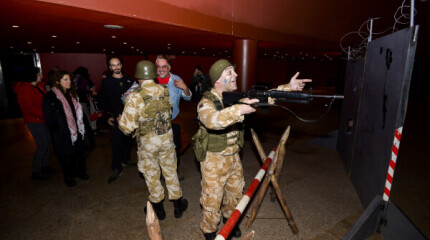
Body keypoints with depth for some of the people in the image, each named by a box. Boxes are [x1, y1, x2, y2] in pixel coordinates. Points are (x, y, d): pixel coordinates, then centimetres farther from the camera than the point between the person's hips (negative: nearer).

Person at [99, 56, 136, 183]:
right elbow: (102, 101, 2)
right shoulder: (106, 82, 1)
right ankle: (117, 168, 1)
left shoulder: (128, 80, 7)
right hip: (115, 117, -3)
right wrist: (108, 116, -5)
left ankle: (126, 159, 31)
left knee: (128, 138, 12)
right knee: (117, 141, -5)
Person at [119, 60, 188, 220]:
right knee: (170, 171, 19)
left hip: (147, 142, -3)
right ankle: (178, 204, 34)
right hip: (167, 138, 3)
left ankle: (158, 208, 36)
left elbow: (127, 127, -17)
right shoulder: (165, 91, -8)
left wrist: (120, 121, 5)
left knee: (151, 175, 17)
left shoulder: (134, 97, -20)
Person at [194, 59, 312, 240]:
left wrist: (288, 87, -10)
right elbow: (212, 120, -41)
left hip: (233, 156, 6)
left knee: (235, 192, 23)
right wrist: (239, 110, -46)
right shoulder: (206, 102, -19)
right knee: (212, 198, 8)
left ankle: (229, 218, 51)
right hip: (213, 159, -6)